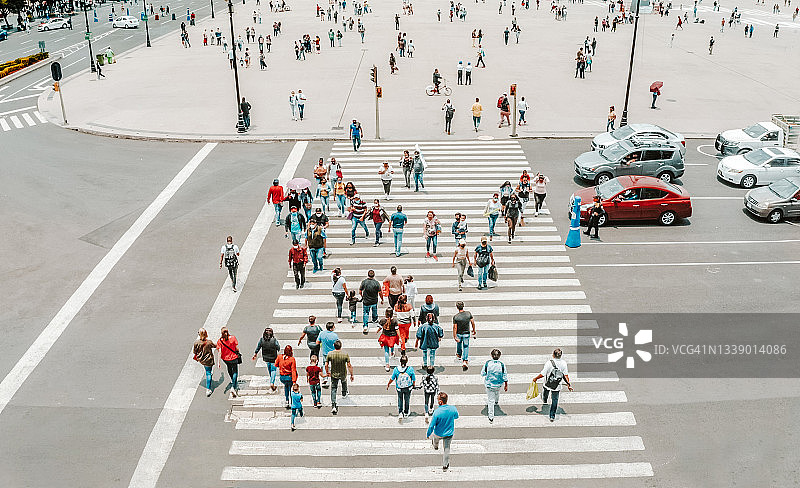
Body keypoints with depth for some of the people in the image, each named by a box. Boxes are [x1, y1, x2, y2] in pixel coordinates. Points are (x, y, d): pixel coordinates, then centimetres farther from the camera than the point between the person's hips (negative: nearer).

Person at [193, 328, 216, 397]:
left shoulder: (196, 342, -21)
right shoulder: (209, 342, -22)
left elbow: (193, 352, -7)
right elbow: (215, 346, -1)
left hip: (200, 359, 2)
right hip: (208, 360, -2)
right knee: (208, 373, 11)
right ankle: (208, 389, 11)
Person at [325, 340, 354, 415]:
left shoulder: (330, 354, -16)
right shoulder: (345, 354, -19)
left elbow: (326, 365, -9)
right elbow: (349, 365, -15)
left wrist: (327, 372, 10)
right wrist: (351, 375, -4)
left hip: (333, 374, 0)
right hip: (343, 374, 0)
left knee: (333, 389, 7)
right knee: (344, 381, 34)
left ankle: (333, 405, -5)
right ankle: (344, 393, 57)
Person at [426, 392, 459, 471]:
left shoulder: (437, 412, -34)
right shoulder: (453, 409, -23)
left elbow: (431, 426, -23)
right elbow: (456, 416, 1)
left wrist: (428, 434, -6)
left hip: (439, 434, -1)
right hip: (449, 434, 1)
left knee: (436, 437, 34)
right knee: (447, 448, 22)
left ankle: (435, 446, 65)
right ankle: (445, 465, 32)